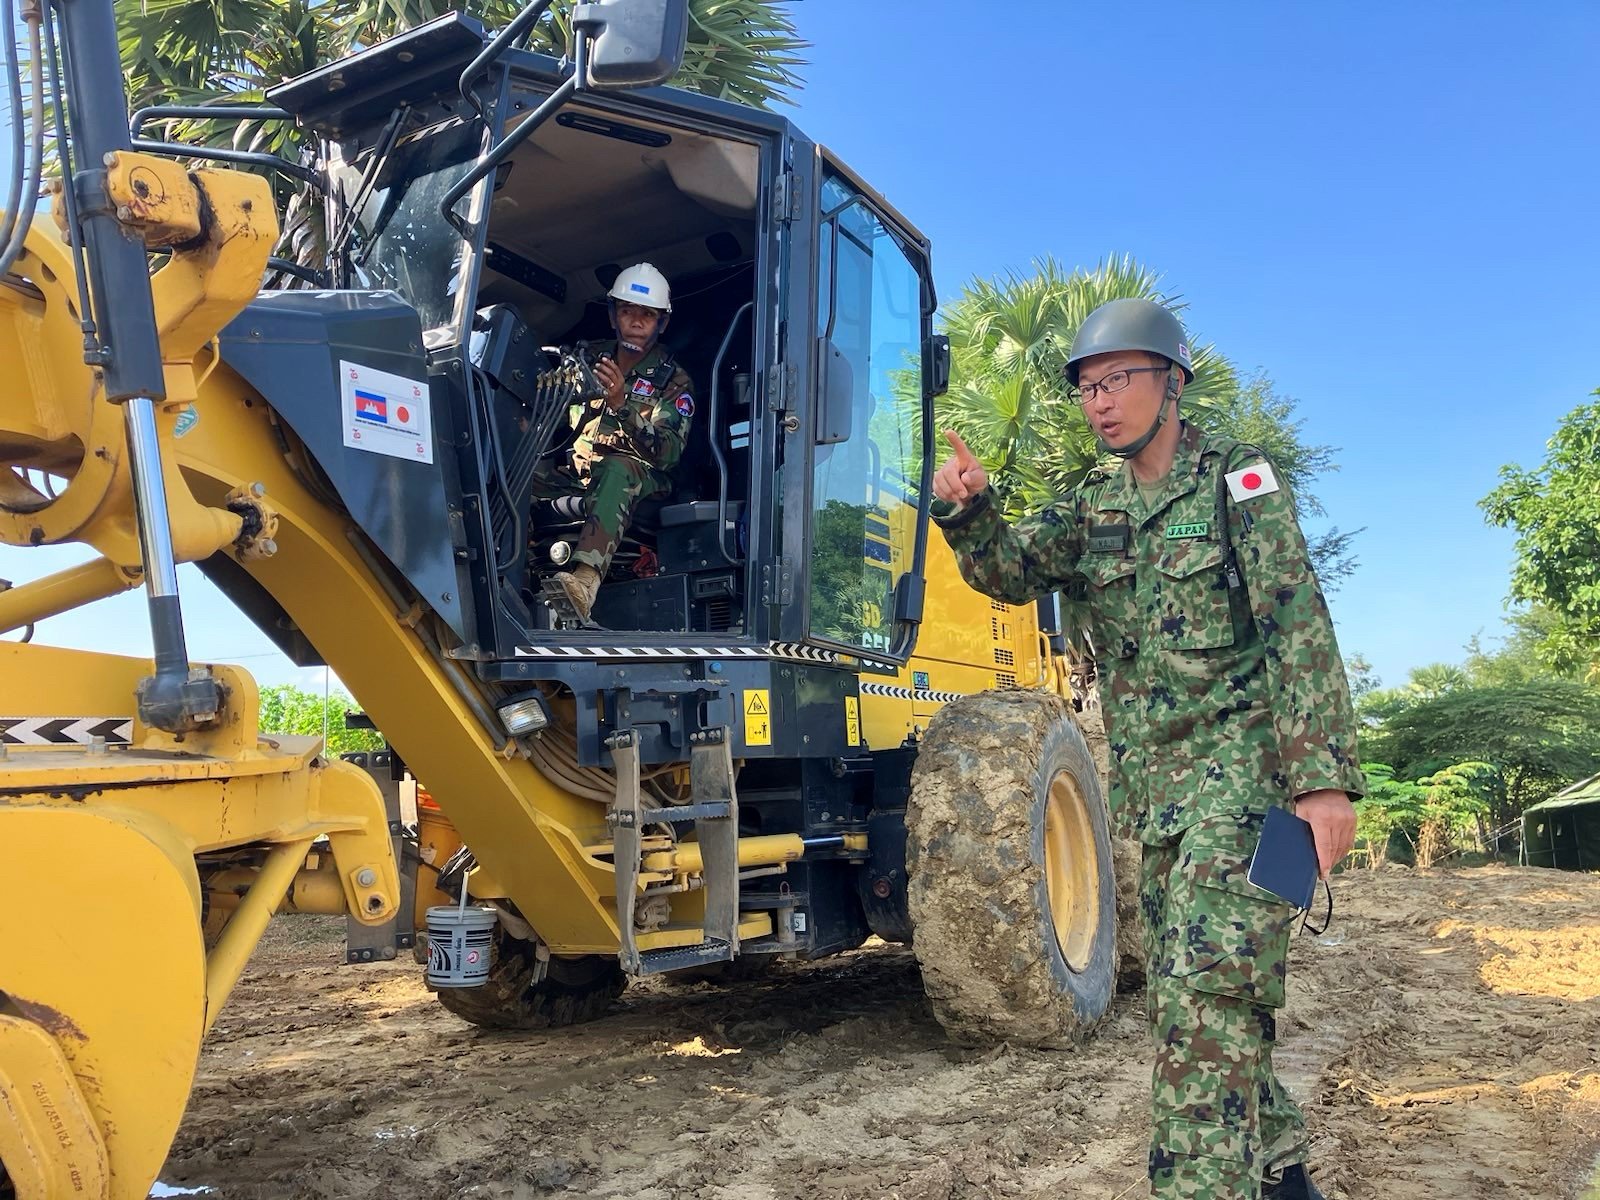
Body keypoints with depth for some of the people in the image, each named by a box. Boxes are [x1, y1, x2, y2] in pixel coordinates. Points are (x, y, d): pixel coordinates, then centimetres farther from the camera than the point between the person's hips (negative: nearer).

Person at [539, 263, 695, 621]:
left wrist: (622, 404, -27)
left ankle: (585, 579, -62)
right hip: (577, 471, 5)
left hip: (639, 477, -5)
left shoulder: (674, 380, 1)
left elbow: (668, 453, -15)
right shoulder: (593, 361, 14)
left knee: (616, 470, -40)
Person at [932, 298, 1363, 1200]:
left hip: (1243, 770, -7)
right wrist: (969, 510, -24)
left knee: (1206, 987, -16)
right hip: (1157, 788, 7)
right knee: (1192, 989, 15)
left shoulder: (1239, 482, -5)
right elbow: (1010, 571, -3)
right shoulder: (1095, 510, 12)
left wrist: (1326, 778, -18)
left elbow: (1302, 634, -11)